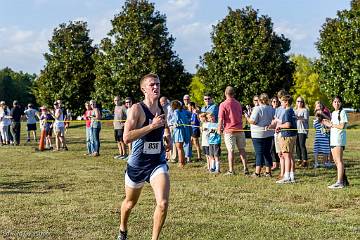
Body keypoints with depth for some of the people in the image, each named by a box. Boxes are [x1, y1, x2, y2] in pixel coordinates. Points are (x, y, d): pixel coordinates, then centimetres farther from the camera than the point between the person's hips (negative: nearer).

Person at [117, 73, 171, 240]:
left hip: (158, 163, 3)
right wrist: (152, 126, -28)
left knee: (163, 203, -18)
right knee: (130, 202, 19)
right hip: (137, 164, -3)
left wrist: (168, 138, 4)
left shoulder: (162, 110, 3)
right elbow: (126, 138, -26)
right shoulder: (137, 109, -14)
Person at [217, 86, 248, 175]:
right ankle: (245, 168, 9)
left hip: (229, 130, -4)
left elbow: (221, 119, -11)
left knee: (231, 151, 0)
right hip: (239, 129, 4)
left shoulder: (223, 104, -9)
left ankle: (231, 170, 2)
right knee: (242, 149, 10)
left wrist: (219, 129, 1)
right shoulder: (238, 104, 9)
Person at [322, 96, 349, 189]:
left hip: (339, 139, -9)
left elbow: (342, 126, -16)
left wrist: (331, 125, -9)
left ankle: (340, 182, -10)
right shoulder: (333, 113, 18)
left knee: (339, 160, -9)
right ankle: (344, 180, 20)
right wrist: (327, 123, 6)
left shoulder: (342, 112, -7)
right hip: (333, 139, 9)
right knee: (336, 160, 11)